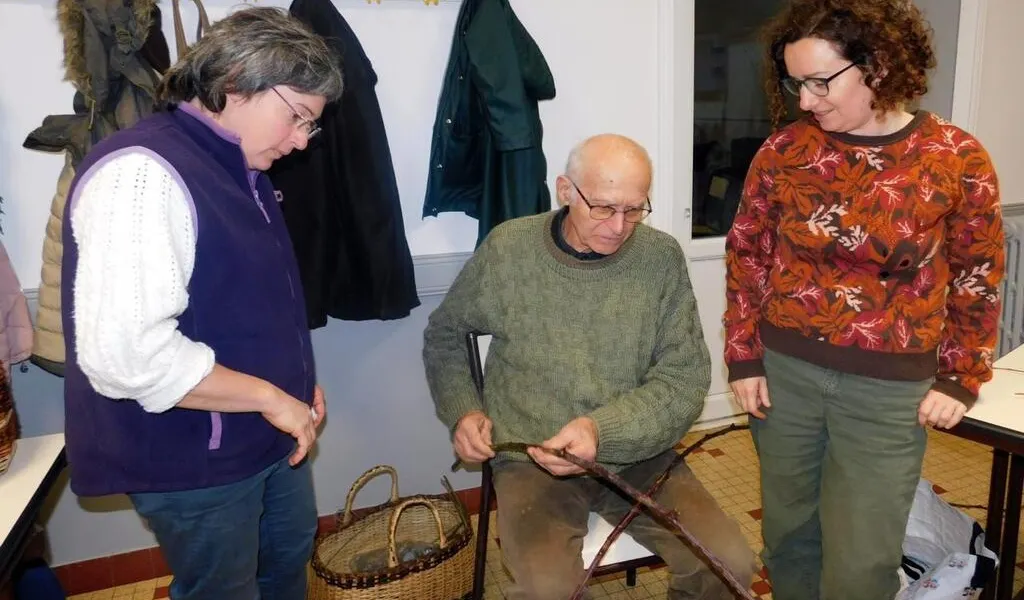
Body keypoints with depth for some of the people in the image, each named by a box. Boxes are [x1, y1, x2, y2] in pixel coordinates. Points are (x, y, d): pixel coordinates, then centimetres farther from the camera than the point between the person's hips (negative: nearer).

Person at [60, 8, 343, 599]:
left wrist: (295, 380, 6)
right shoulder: (143, 174, -24)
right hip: (194, 457, -9)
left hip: (266, 436, 9)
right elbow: (125, 353, -33)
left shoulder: (241, 169, 8)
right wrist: (270, 396, -23)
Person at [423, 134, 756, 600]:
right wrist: (462, 411, -4)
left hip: (638, 455, 2)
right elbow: (444, 334, 11)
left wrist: (604, 430, -22)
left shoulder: (662, 258, -5)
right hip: (532, 458, -1)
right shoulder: (508, 249, -6)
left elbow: (684, 380, -6)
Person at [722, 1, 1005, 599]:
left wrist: (960, 379, 1)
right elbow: (746, 253, 3)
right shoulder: (785, 151, -5)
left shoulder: (958, 159, -7)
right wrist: (744, 357, 0)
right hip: (783, 371, 2)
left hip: (890, 388, -1)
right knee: (788, 529, 17)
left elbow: (978, 277, 3)